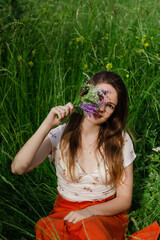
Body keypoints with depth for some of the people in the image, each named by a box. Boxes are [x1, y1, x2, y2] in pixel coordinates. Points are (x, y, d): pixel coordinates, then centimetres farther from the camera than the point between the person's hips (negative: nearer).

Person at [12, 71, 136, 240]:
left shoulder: (121, 140, -3)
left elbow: (125, 200, 0)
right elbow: (18, 168, -19)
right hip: (64, 212, 1)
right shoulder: (60, 135, -4)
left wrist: (90, 211, -18)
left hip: (107, 214, -1)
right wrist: (47, 125, -25)